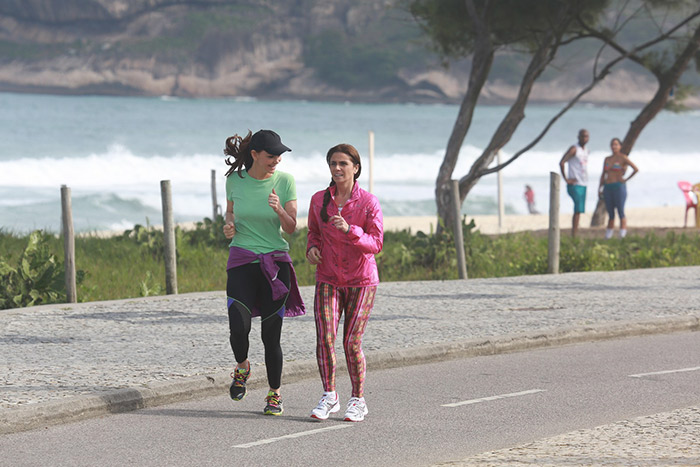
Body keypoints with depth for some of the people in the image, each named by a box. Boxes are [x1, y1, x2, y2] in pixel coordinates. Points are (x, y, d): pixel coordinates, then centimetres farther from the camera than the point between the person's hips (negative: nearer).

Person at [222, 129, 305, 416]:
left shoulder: (285, 181, -4)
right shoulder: (235, 179, -1)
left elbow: (291, 228, -4)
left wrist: (279, 210, -24)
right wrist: (229, 225, -5)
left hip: (275, 262, 0)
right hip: (241, 261, 0)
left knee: (271, 334, -1)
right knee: (238, 326, -16)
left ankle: (275, 394, 16)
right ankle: (242, 367, 16)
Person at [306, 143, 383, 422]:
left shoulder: (368, 203, -10)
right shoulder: (319, 200, 1)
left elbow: (376, 244, -14)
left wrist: (349, 230, -29)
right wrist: (312, 248, -4)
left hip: (361, 281, -3)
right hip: (328, 280, 3)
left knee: (352, 342, -3)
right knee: (324, 337, -12)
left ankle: (358, 400, 12)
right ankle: (329, 396, -2)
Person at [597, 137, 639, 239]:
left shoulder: (623, 158, -4)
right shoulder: (607, 159, 14)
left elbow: (636, 169, -12)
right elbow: (603, 175, 18)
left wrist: (626, 180, -7)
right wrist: (600, 188, 9)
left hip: (619, 187, -6)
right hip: (608, 188, 6)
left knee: (621, 213, -6)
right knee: (610, 214, 8)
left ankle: (622, 236, -5)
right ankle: (607, 237, 10)